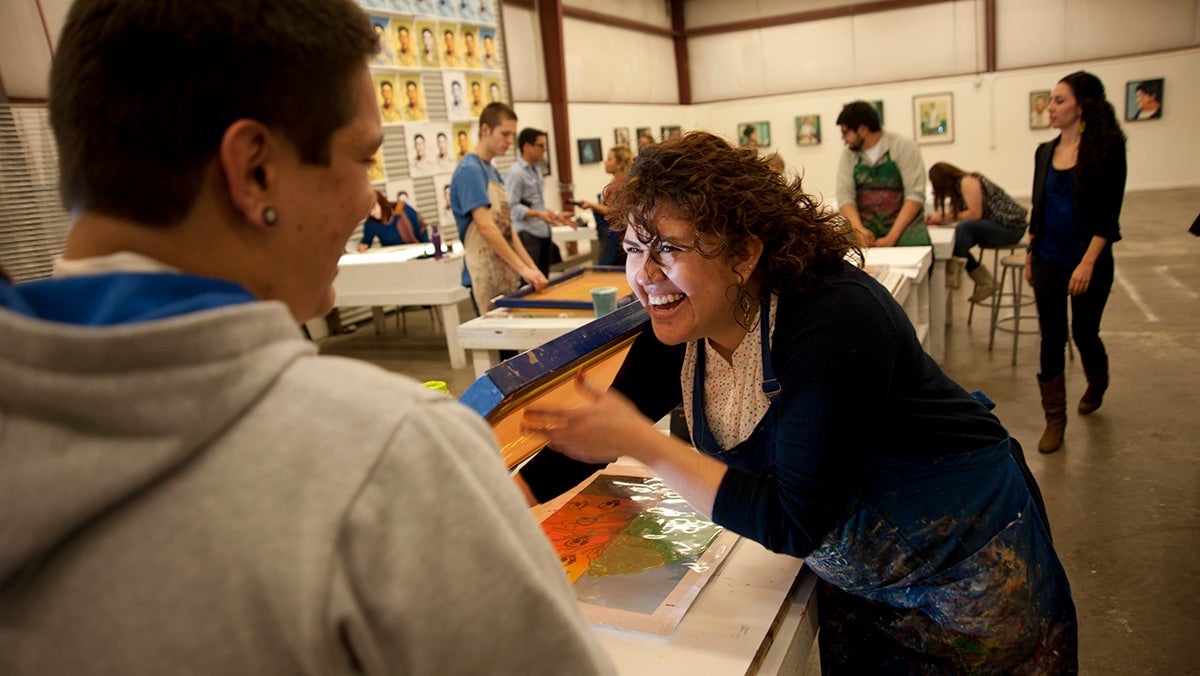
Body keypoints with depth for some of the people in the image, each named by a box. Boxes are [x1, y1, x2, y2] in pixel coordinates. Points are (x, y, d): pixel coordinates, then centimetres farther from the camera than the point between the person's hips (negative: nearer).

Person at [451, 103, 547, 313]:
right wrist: (523, 269, -22)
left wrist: (532, 267, 5)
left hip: (507, 275, 9)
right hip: (487, 279, -8)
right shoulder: (469, 170, -12)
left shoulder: (493, 171, 15)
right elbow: (486, 227, -21)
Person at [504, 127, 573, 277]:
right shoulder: (515, 173, -11)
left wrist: (556, 215, 20)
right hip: (527, 235, -9)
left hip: (544, 234, 9)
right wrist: (538, 214, -26)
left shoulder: (536, 169, 19)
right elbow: (512, 207, -17)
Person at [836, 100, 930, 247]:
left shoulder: (904, 147, -2)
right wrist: (859, 229, -19)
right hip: (867, 235, 2)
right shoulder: (848, 155, 8)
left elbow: (915, 195, -8)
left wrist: (891, 238, -16)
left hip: (904, 231, -2)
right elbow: (844, 196, -1)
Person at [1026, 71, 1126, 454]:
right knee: (1051, 337, 3)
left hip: (1088, 261, -4)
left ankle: (1097, 386, 41)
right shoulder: (1045, 152, 6)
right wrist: (1030, 256, 13)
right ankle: (1054, 419, 12)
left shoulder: (1107, 149, -9)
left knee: (1084, 333, 8)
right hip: (1048, 261, 4)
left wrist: (1088, 262, -21)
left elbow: (1109, 214, -14)